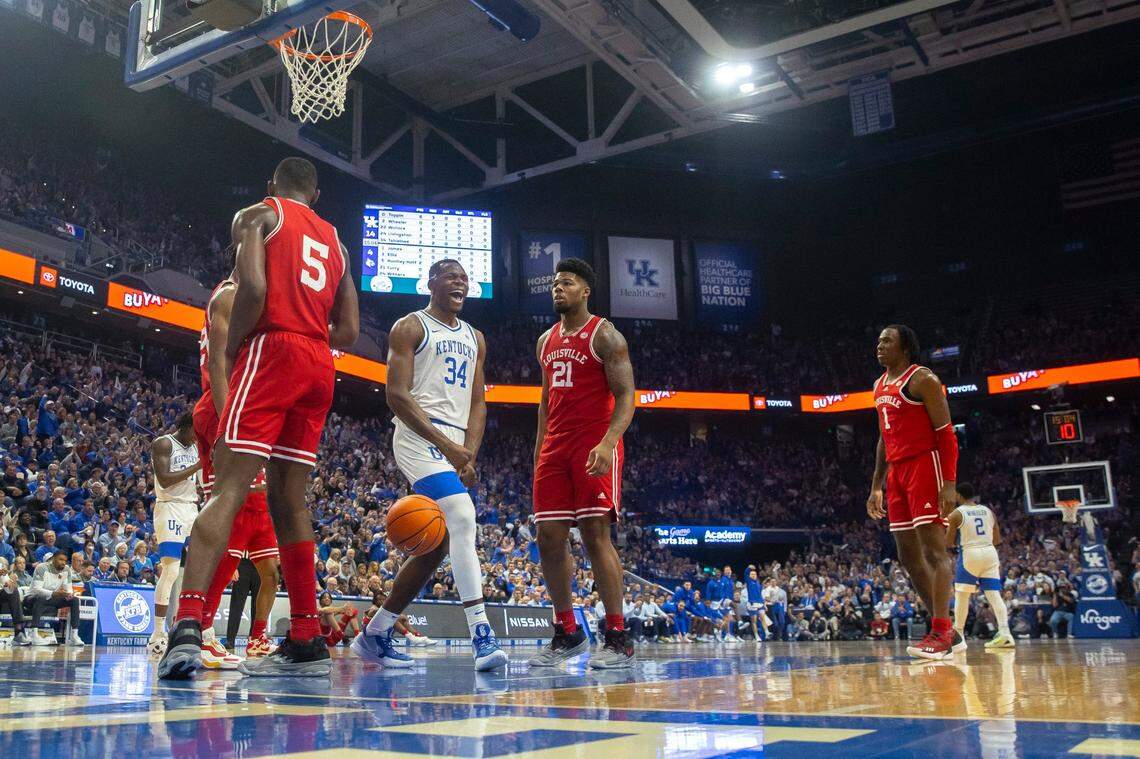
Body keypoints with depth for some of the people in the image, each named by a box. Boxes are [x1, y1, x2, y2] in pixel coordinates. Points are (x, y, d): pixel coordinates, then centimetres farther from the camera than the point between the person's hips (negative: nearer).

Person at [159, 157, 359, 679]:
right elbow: (348, 332, 17)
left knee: (228, 489, -13)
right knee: (289, 500, 9)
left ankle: (187, 623, -28)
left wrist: (230, 350, -1)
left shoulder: (258, 214, 8)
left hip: (272, 349, -6)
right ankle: (307, 643, 9)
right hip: (320, 367, 6)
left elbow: (253, 287, -11)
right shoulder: (334, 241, 25)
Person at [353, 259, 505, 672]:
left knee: (434, 548, 8)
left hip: (457, 446, 8)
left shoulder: (475, 338, 19)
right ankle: (482, 635, -26)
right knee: (463, 520, -26)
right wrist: (447, 445, -18)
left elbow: (477, 403, 14)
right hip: (420, 438, -7)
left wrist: (469, 453, -4)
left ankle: (375, 635, 21)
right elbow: (397, 394, -10)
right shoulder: (410, 327, 0)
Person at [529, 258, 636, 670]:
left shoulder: (604, 335, -3)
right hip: (555, 448, 7)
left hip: (595, 446, -7)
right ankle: (566, 632, 15)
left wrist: (607, 443, -26)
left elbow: (625, 397, -11)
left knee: (595, 533, -12)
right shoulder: (546, 341, 18)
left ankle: (618, 638, -5)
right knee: (548, 538, 4)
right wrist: (539, 454, 17)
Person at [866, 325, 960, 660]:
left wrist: (949, 483, -21)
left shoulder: (922, 379, -7)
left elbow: (946, 433, -12)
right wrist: (876, 487, 19)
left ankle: (940, 633, -11)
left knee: (933, 550, -11)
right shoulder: (880, 386, 18)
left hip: (925, 465, -9)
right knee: (909, 556, 7)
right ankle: (946, 629, 14)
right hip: (897, 472, 9)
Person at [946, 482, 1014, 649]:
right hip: (990, 553, 4)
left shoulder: (956, 514, -2)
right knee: (994, 594, 1)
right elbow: (998, 540, 15)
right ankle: (1005, 633, -11)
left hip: (970, 554, -4)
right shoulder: (988, 511, 13)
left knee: (961, 596, 5)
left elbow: (949, 543, -1)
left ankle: (959, 637, 6)